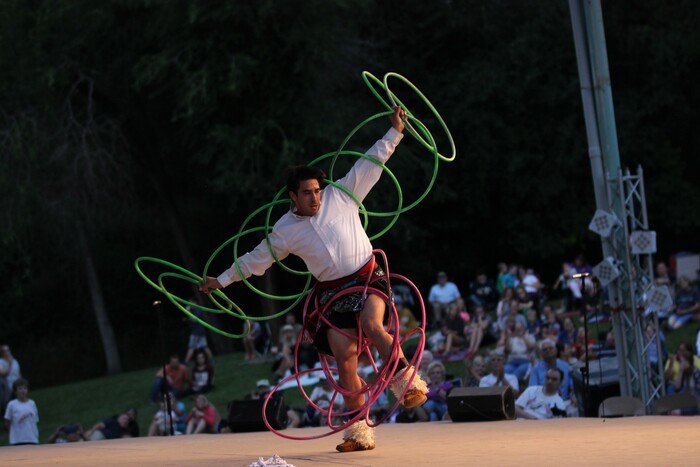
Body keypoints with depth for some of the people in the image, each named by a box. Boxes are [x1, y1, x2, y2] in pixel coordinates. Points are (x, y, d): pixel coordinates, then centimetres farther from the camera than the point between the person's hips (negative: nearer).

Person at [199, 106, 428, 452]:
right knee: (344, 357, -9)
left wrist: (394, 132, -1)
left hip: (367, 277, -2)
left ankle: (407, 383, -31)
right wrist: (223, 280, 20)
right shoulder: (285, 230, 6)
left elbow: (370, 164, 5)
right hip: (332, 292, 2)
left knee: (372, 324, -32)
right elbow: (256, 258, 17)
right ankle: (360, 430, -3)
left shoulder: (341, 195, 3)